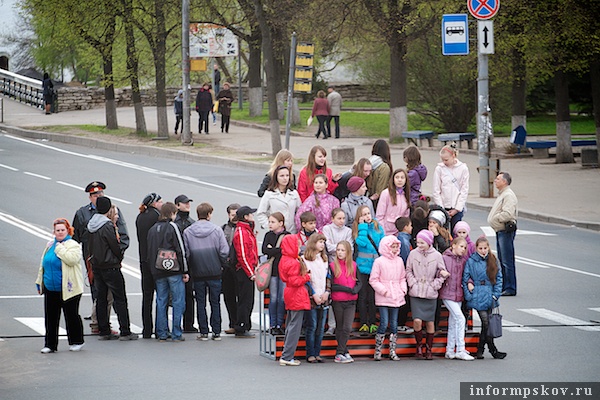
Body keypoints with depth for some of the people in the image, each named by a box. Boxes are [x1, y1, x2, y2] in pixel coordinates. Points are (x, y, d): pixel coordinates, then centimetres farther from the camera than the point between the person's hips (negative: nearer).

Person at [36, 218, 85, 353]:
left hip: (67, 290, -6)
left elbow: (72, 259, -28)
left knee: (71, 316, 2)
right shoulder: (50, 245, 13)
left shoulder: (73, 245, -8)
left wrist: (60, 248, -19)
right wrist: (40, 282, 22)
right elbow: (43, 264, 22)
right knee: (50, 317, 7)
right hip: (50, 289, 6)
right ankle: (50, 344, 14)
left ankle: (76, 342, 17)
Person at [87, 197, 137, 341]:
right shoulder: (107, 225, -17)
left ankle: (104, 331, 12)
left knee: (101, 298, 11)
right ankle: (125, 332, -4)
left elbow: (91, 246, 12)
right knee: (120, 299, -3)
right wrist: (121, 254, 5)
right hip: (110, 266, -8)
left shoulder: (92, 225, 7)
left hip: (96, 266, 8)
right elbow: (115, 245, -14)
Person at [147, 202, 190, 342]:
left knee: (161, 302, 10)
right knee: (178, 302, 0)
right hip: (174, 272, -6)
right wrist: (185, 271, -7)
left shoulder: (152, 229, 10)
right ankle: (176, 334, -2)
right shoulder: (172, 227, -9)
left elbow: (149, 252, 15)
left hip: (158, 272, 6)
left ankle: (162, 333, 9)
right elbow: (180, 250, -11)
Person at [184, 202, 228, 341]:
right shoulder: (216, 230, -7)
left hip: (197, 272, 1)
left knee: (201, 303, 7)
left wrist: (189, 269, 9)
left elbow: (185, 253, -4)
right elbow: (224, 251, -8)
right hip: (214, 272, -1)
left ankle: (204, 332, 6)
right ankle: (216, 332, 6)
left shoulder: (187, 232, -4)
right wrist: (220, 264, 8)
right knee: (215, 302, 7)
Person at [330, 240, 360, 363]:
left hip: (351, 302, 1)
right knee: (340, 328, 7)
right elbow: (331, 286, -8)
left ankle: (339, 354, -4)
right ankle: (344, 352, 13)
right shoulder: (332, 266, -2)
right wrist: (347, 289, -16)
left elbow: (359, 283, 8)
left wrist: (355, 290, -13)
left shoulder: (353, 265, 6)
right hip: (337, 301, -1)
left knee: (347, 328, -9)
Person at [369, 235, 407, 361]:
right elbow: (373, 280, -4)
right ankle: (377, 351, 0)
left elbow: (402, 278, 20)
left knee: (394, 325, 6)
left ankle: (392, 352, 11)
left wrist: (403, 289, 4)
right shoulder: (379, 261, -5)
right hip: (383, 298, -5)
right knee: (384, 324, -10)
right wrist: (383, 290, -13)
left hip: (396, 297, 5)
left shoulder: (399, 261, 12)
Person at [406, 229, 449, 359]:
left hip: (430, 294, 0)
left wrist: (434, 285, -4)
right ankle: (419, 346, 6)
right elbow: (408, 271, 10)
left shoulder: (437, 256, 0)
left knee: (430, 322, 4)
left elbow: (442, 274, 6)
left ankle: (428, 349, 18)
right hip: (415, 293, 0)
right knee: (417, 320, -13)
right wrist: (413, 284, -4)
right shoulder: (413, 254, 1)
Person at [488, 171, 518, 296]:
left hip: (506, 231, -11)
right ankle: (503, 287, 21)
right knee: (502, 261, 15)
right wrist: (492, 218, 8)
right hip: (500, 231, 11)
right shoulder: (502, 195, 20)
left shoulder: (508, 195, -14)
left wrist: (494, 218, -12)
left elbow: (507, 214, -25)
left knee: (507, 261, -9)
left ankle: (510, 288, -7)